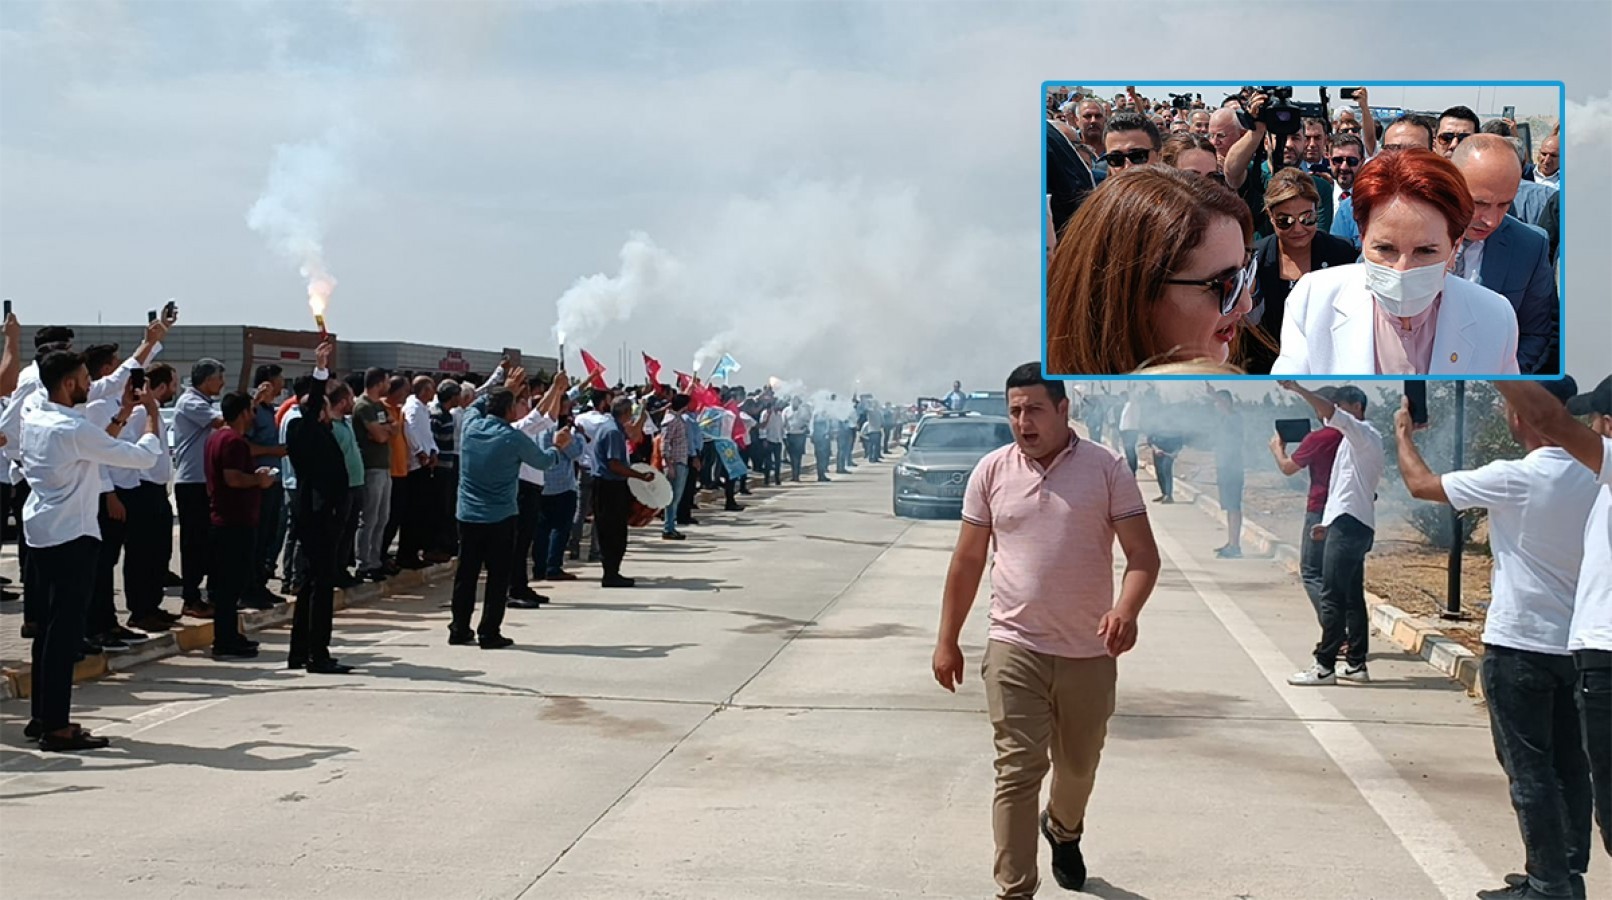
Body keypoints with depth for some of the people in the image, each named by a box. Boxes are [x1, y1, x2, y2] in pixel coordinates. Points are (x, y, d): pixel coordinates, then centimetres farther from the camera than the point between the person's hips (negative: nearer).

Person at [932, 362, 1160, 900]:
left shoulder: (1107, 469, -5)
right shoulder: (992, 471, 0)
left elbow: (1143, 553, -7)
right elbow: (967, 560, 7)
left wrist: (1126, 609, -27)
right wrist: (948, 641, 7)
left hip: (1089, 652, 1)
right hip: (1015, 648, 0)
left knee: (1078, 766, 19)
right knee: (1018, 771, -6)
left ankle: (1064, 830, 51)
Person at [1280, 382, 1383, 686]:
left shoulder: (1364, 434, -5)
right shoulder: (1356, 441, 23)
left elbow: (1329, 412, -23)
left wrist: (1296, 388, -24)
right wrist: (1331, 523, 22)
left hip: (1349, 524, -11)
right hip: (1352, 524, 11)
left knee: (1332, 597, -12)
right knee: (1352, 597, 10)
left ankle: (1324, 666, -13)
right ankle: (1356, 664, 12)